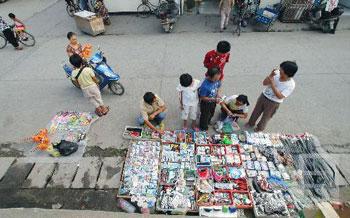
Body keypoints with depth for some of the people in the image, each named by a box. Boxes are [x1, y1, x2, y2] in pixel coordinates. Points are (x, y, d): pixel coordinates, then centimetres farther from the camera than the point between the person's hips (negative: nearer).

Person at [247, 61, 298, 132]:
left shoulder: (291, 85, -24)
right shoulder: (277, 73, -14)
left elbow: (280, 96, -29)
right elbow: (264, 83, -9)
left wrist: (272, 84, -35)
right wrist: (270, 75, -27)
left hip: (273, 103, -4)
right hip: (263, 96, 4)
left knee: (266, 117, 18)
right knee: (256, 112, 21)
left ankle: (260, 128, 46)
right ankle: (251, 123, 47)